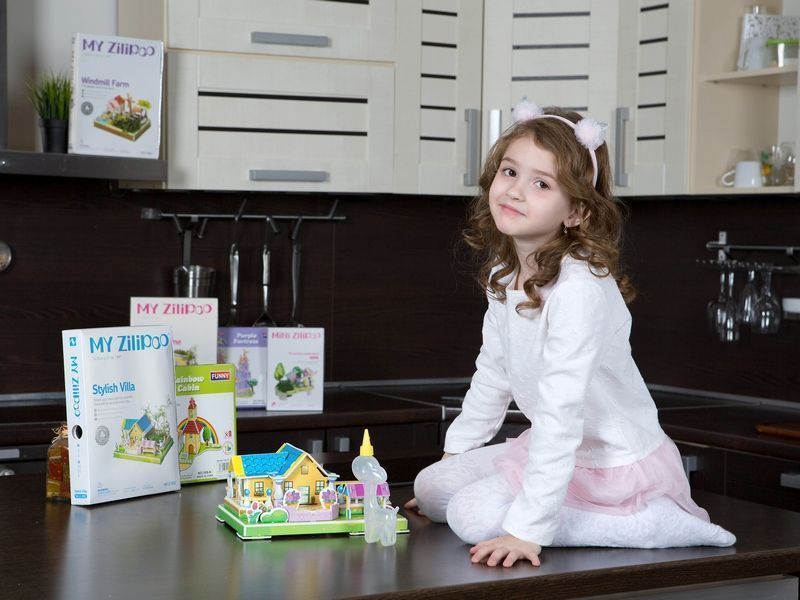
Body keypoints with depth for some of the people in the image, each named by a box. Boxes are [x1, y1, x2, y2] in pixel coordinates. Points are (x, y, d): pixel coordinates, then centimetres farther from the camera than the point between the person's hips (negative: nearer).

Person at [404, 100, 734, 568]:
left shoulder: (578, 288, -28)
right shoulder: (504, 274, -1)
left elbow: (560, 412, -32)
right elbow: (493, 371, 14)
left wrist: (528, 527, -32)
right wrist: (455, 452, 20)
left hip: (616, 463, -9)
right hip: (557, 449, 9)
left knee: (474, 515, -20)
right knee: (432, 489, 5)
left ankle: (645, 523, -10)